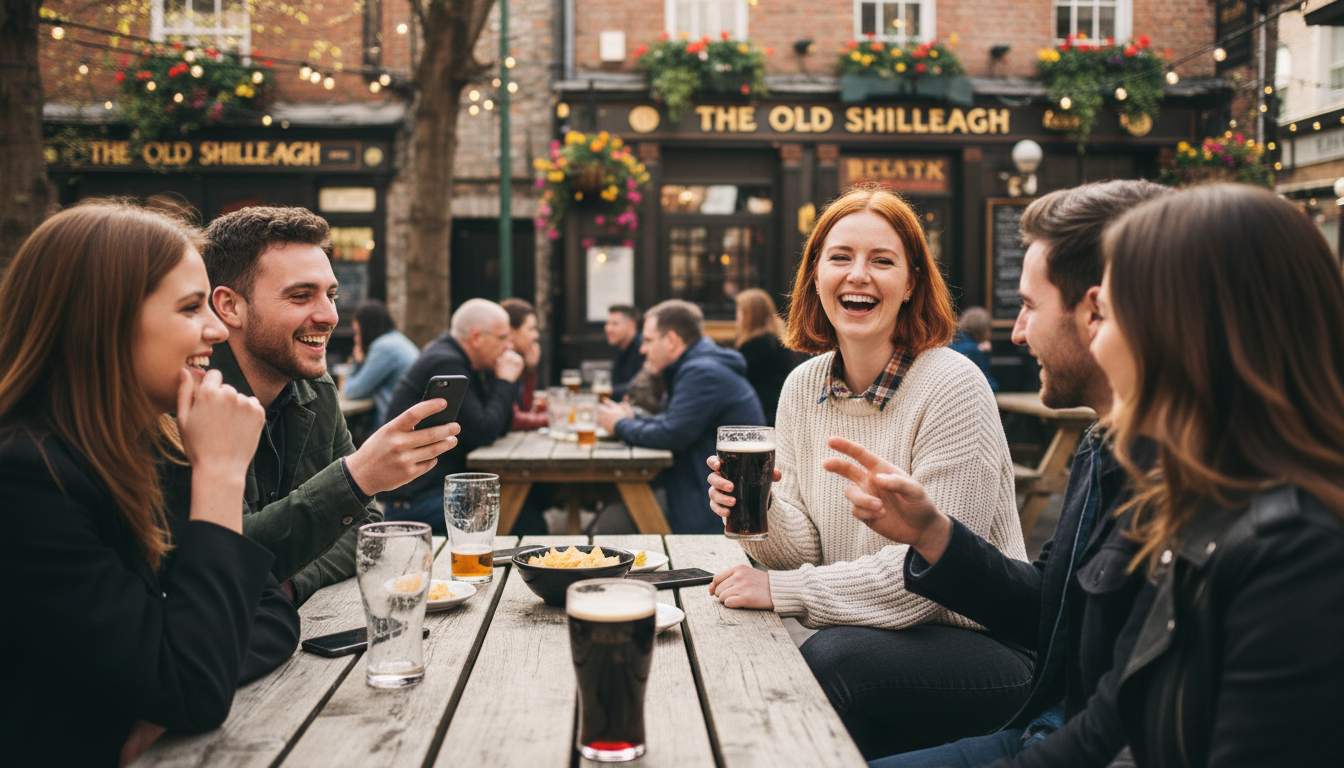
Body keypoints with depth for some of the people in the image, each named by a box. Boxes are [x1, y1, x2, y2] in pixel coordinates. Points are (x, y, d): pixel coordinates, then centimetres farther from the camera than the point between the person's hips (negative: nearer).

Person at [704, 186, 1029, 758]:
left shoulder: (953, 388, -16)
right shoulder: (802, 388, 2)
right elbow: (808, 550, 3)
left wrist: (781, 591, -17)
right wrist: (761, 514, -18)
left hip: (979, 645, -4)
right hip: (861, 629, 4)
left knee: (832, 659, -31)